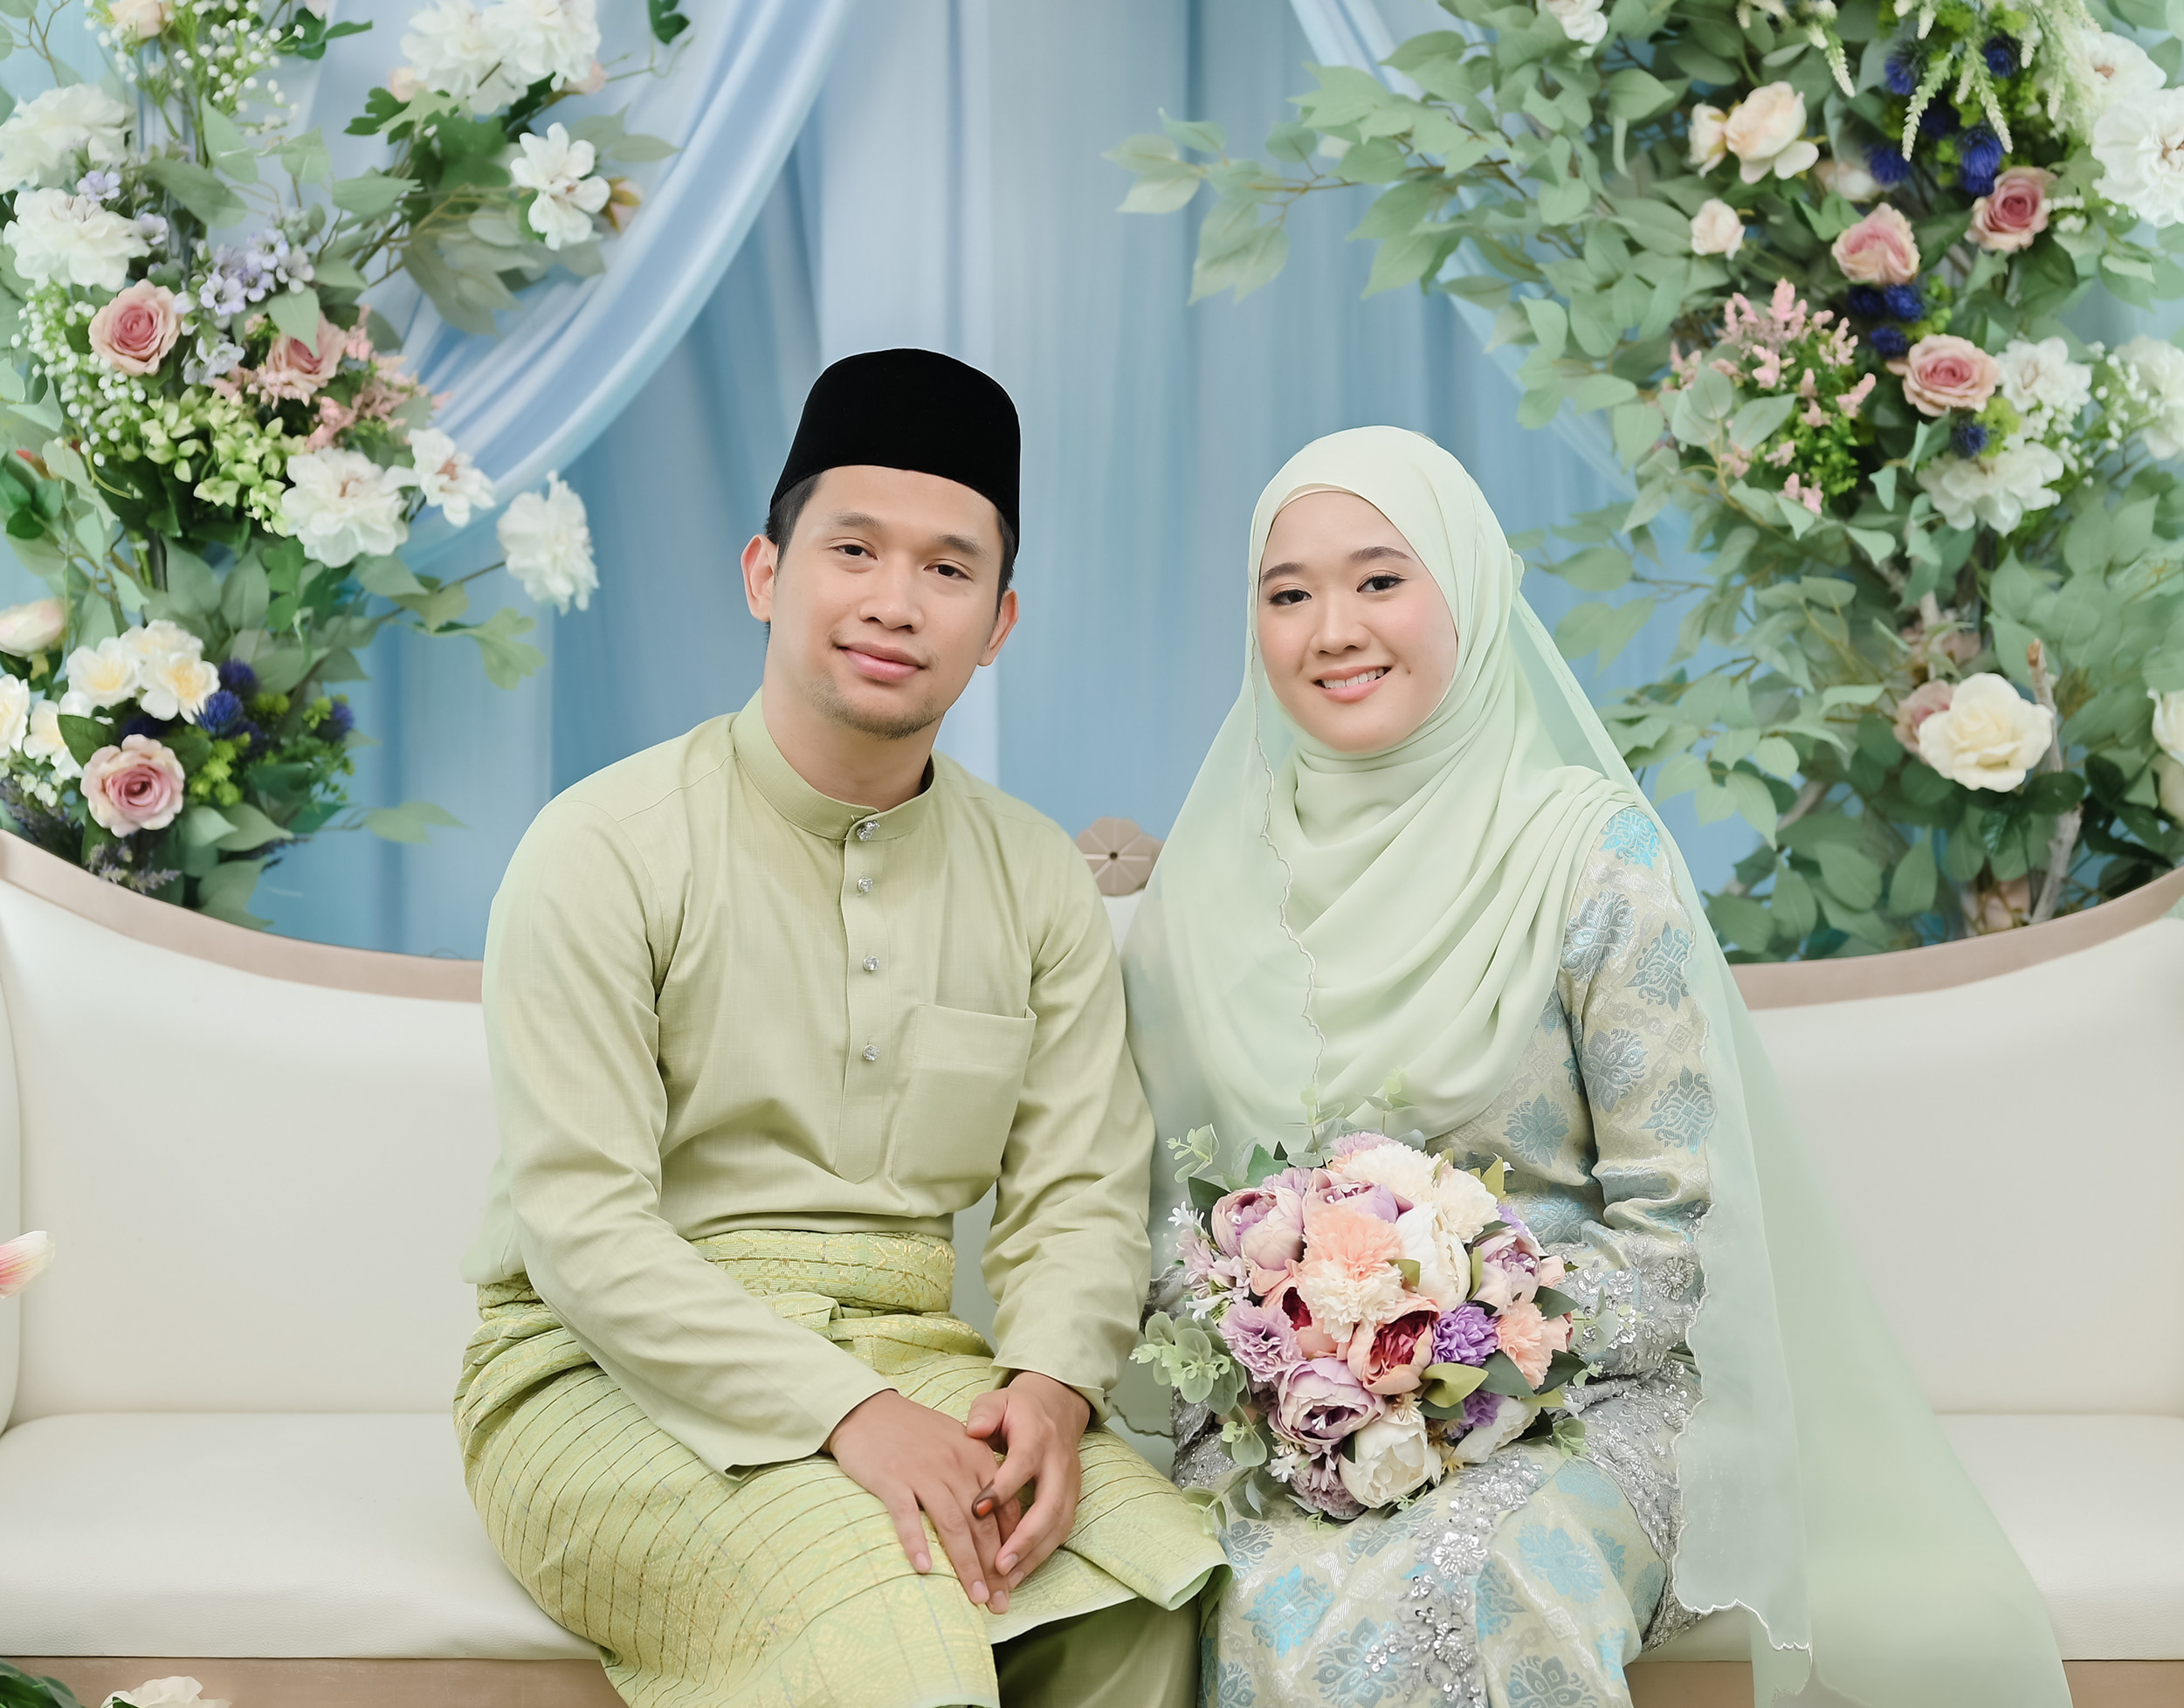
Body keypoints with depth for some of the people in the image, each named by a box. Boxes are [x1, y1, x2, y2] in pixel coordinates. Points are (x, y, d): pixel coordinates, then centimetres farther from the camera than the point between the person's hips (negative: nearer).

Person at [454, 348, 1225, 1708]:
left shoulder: (1041, 882, 8)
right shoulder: (605, 852, -8)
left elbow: (1080, 1191, 4)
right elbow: (584, 1228, -14)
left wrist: (1052, 1384, -18)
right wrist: (843, 1416, -25)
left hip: (904, 1356, 4)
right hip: (614, 1374, -4)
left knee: (1159, 1576, -23)